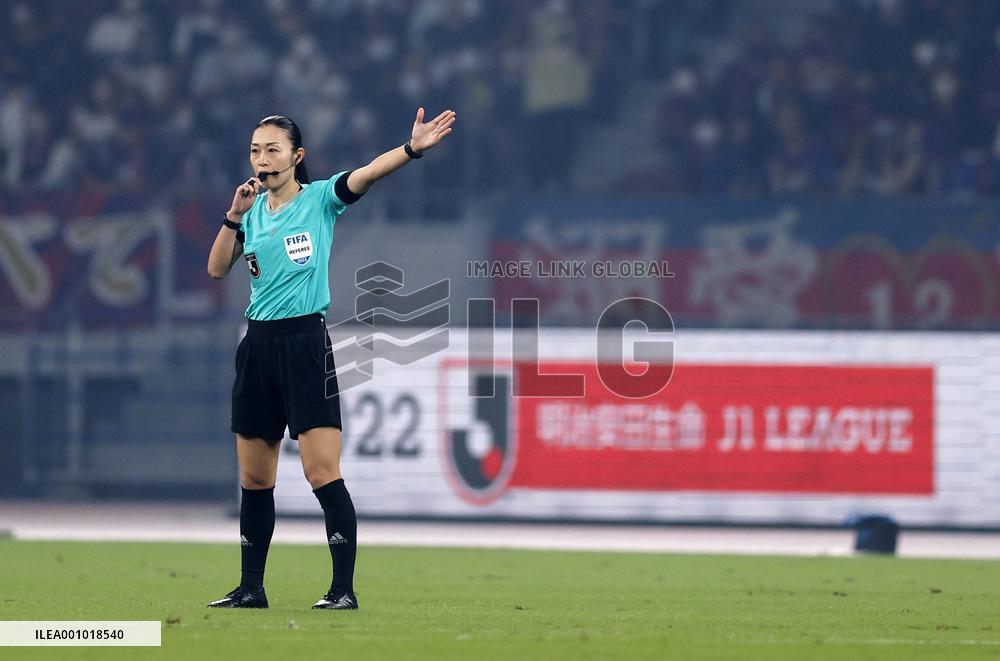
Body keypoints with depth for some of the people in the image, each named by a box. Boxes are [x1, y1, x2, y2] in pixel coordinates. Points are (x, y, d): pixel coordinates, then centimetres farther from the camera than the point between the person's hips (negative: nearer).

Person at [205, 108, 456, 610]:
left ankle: (344, 588, -9)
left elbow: (366, 174, -19)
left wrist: (412, 149, -36)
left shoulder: (320, 198, -2)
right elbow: (217, 269, 7)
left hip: (305, 343, -6)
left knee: (323, 472, -12)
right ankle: (251, 588, 18)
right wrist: (234, 215, -6)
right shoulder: (254, 210, 12)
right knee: (254, 478, 10)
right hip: (258, 345, 6)